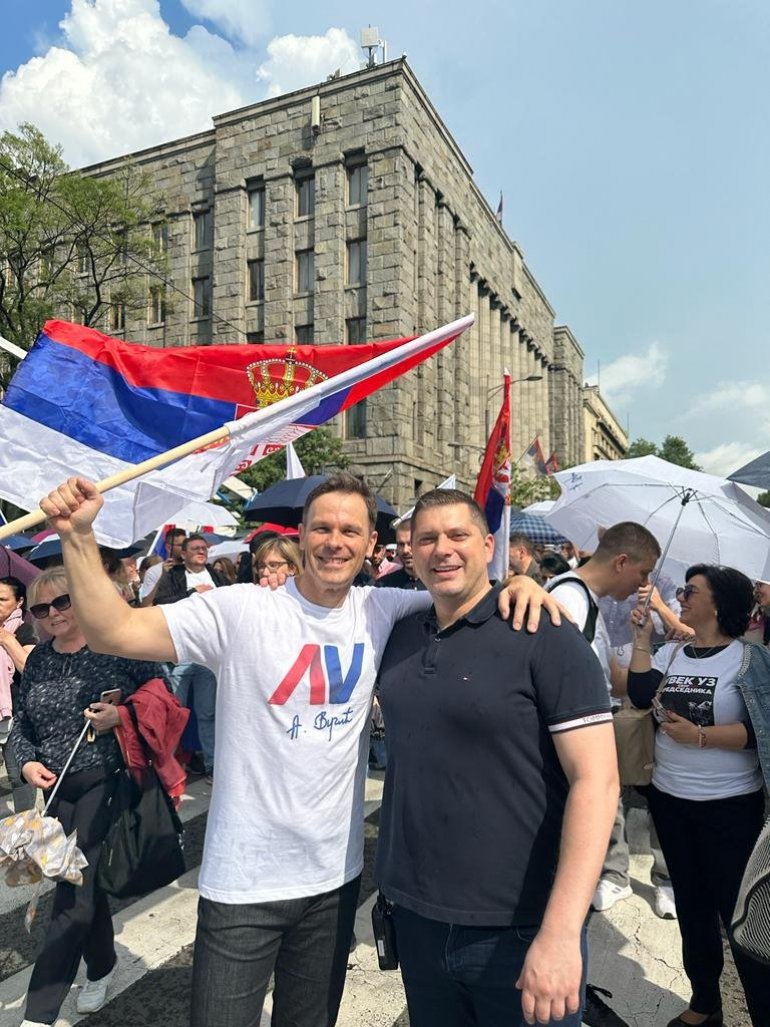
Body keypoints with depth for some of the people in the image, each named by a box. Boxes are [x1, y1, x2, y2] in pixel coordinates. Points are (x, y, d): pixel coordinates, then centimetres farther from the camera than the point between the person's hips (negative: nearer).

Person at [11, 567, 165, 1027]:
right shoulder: (38, 659, 6)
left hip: (107, 783, -6)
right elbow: (21, 723, 13)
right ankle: (102, 967, 44)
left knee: (74, 895, -5)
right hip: (58, 789, 6)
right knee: (85, 885, 19)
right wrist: (27, 762, -4)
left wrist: (123, 715, -21)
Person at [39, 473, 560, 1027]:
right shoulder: (240, 609, -15)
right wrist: (78, 536, -31)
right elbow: (114, 631, -19)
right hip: (243, 879, -3)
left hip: (336, 874, 4)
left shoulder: (381, 611, -4)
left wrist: (515, 583, -17)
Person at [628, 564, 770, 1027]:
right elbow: (641, 696, -11)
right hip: (669, 798, 5)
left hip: (730, 806, -5)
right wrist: (643, 637, -10)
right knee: (691, 903, 20)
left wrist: (700, 736, -22)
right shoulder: (670, 652, 2)